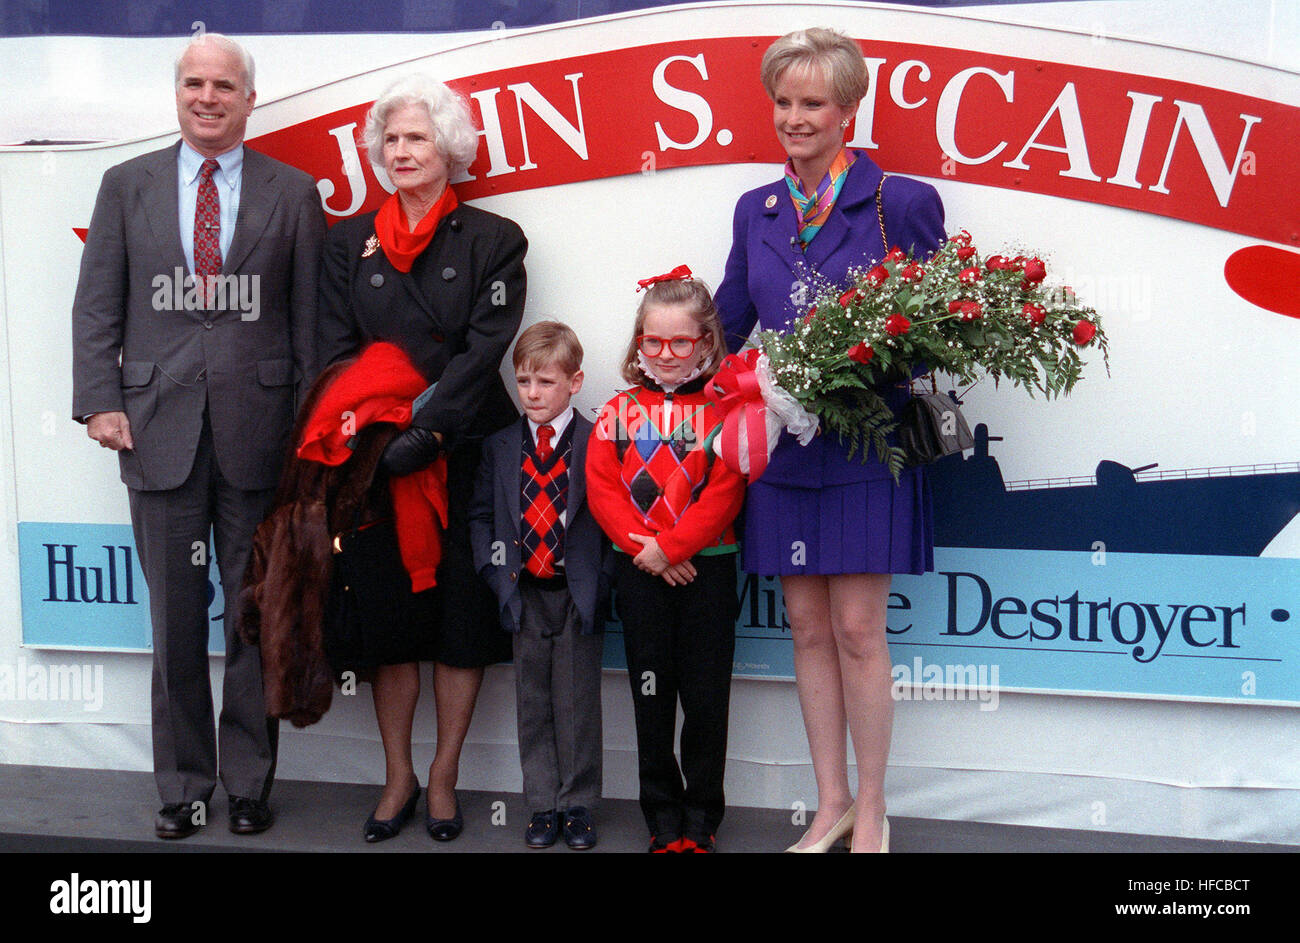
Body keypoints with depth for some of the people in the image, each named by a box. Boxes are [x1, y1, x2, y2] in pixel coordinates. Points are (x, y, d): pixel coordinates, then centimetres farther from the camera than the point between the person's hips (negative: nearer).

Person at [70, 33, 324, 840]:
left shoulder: (293, 193, 6)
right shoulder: (127, 186, 10)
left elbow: (310, 318, 4)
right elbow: (97, 305, 7)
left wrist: (310, 423, -2)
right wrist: (99, 400, -4)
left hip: (260, 432, -1)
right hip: (159, 429, 1)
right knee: (176, 620, 8)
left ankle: (249, 781, 20)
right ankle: (184, 785, 21)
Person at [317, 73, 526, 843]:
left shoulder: (493, 240, 1)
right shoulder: (350, 242, 10)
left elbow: (484, 350, -8)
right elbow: (337, 350, 5)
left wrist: (426, 431, -18)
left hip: (465, 452, -2)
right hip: (375, 455, 2)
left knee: (464, 606, 2)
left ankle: (443, 777, 16)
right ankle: (398, 776, 18)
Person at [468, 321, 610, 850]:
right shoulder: (499, 447, 7)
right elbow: (481, 514, 11)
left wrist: (600, 579, -11)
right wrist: (495, 571, -1)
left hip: (578, 595, -3)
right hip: (524, 594, 3)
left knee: (578, 703, 5)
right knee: (532, 703, 9)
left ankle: (578, 806, 17)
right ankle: (543, 806, 20)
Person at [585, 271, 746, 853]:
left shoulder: (723, 408, -2)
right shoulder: (620, 411, 6)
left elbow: (725, 493, -9)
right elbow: (601, 488, 0)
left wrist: (670, 546, -15)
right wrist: (644, 549, -12)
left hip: (706, 566, -2)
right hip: (638, 571, 2)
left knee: (706, 694, 3)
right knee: (651, 694, 9)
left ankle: (702, 816, 18)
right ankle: (662, 818, 21)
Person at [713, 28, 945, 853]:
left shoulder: (903, 203, -3)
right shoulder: (757, 212, 11)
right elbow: (727, 322, 19)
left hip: (865, 444, -5)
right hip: (784, 444, 5)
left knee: (857, 629, -2)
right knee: (809, 628, 10)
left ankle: (871, 812, 15)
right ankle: (832, 804, 23)